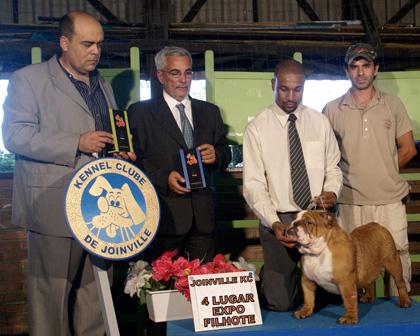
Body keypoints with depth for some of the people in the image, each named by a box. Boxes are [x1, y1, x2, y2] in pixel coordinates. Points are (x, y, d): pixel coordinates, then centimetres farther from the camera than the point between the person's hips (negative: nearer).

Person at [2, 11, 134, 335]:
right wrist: (77, 143, -16)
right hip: (55, 209, -5)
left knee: (96, 297, 7)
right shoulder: (28, 79, 0)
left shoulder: (104, 86, 20)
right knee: (52, 296, 0)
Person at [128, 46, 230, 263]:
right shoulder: (141, 112, 3)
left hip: (203, 216, 4)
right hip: (164, 216, -3)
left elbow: (225, 156, 17)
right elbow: (133, 160, -3)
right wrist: (163, 178, -17)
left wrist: (216, 155, -6)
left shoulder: (210, 112, 16)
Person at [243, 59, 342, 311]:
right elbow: (254, 184, -9)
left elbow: (332, 167, 11)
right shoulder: (257, 129, -5)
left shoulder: (320, 122, 4)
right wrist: (273, 223, -21)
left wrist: (332, 191, -11)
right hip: (279, 221, -3)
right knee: (280, 302, -2)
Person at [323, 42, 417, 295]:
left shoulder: (393, 105, 6)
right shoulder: (332, 110, 3)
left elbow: (408, 149, 10)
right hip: (350, 203, 0)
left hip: (390, 200, 1)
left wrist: (384, 172, 7)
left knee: (397, 260, 4)